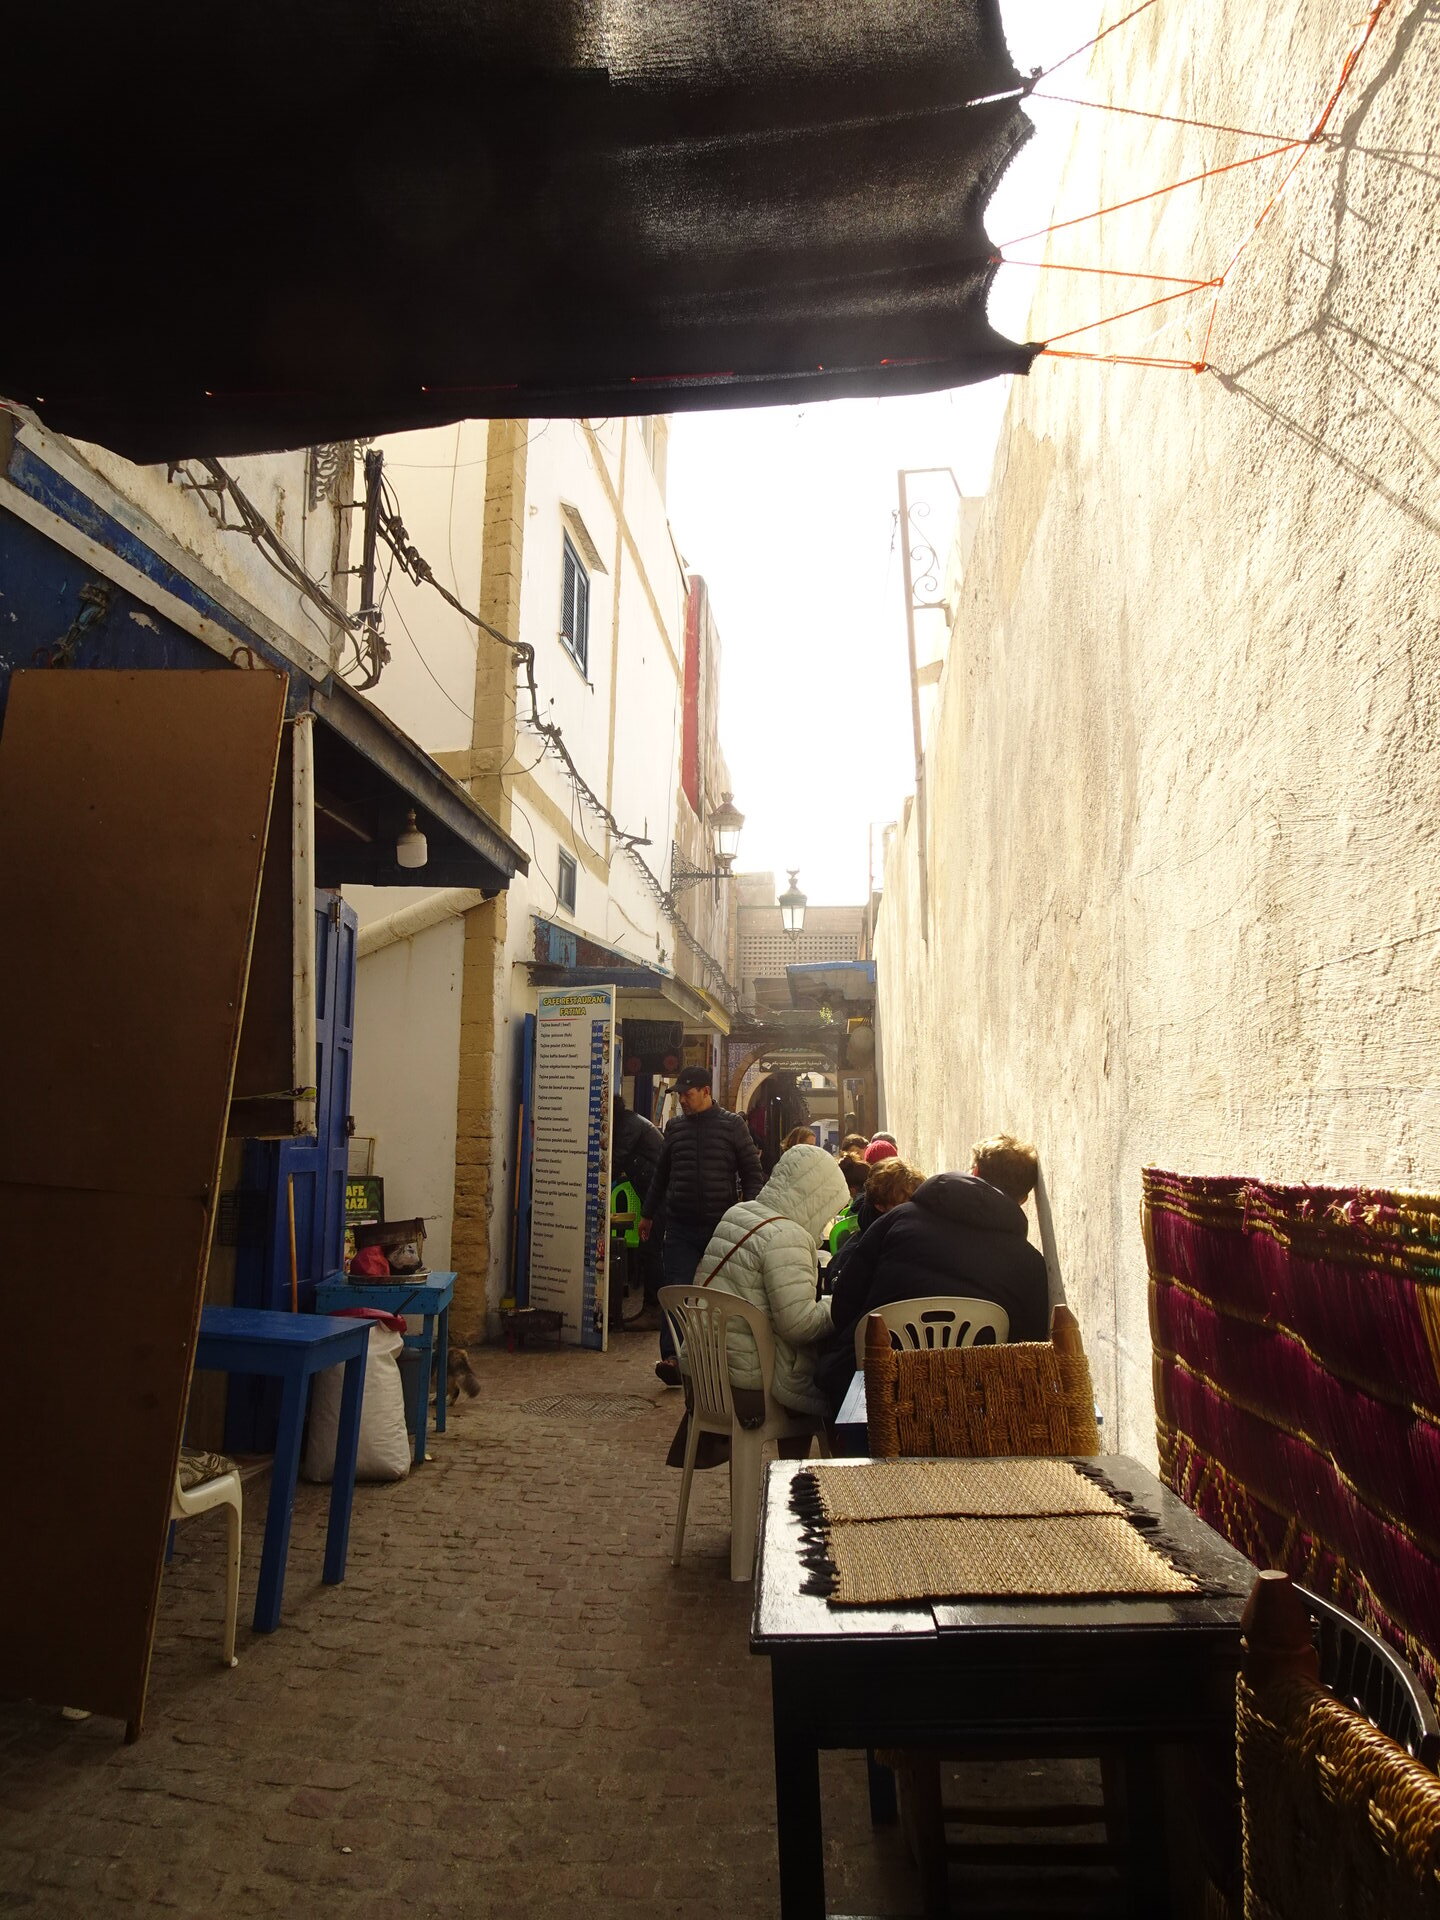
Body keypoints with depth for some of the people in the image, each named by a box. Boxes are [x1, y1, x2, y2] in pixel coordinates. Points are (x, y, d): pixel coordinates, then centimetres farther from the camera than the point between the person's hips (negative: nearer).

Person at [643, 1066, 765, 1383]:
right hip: (681, 1226, 2)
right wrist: (648, 1214, 21)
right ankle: (672, 1357, -9)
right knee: (677, 1290, -7)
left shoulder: (732, 1125, 1)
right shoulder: (675, 1126, 10)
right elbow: (661, 1173, 19)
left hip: (722, 1225, -2)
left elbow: (752, 1172, 1)